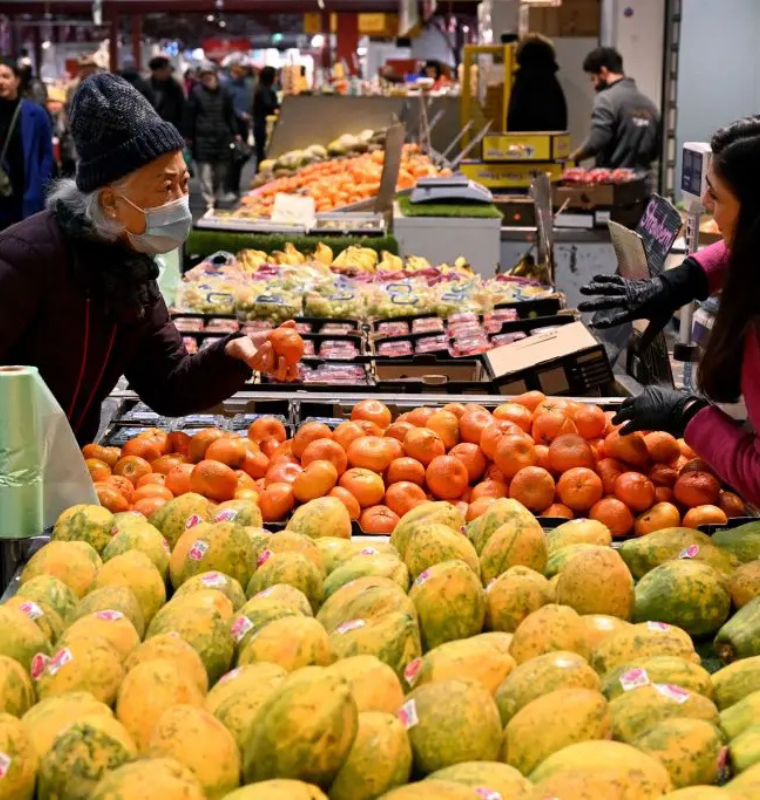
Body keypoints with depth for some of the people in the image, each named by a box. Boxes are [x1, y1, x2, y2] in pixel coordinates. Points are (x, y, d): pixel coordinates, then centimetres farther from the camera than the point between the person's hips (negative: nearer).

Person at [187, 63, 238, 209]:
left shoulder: (222, 92, 6)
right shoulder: (196, 92, -1)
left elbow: (230, 114, 12)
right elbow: (191, 116, -1)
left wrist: (235, 133, 8)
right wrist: (190, 137, -2)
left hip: (222, 136, 3)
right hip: (203, 136, -3)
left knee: (221, 170, 8)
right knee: (205, 170, -6)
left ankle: (215, 196, 23)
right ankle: (209, 201, -7)